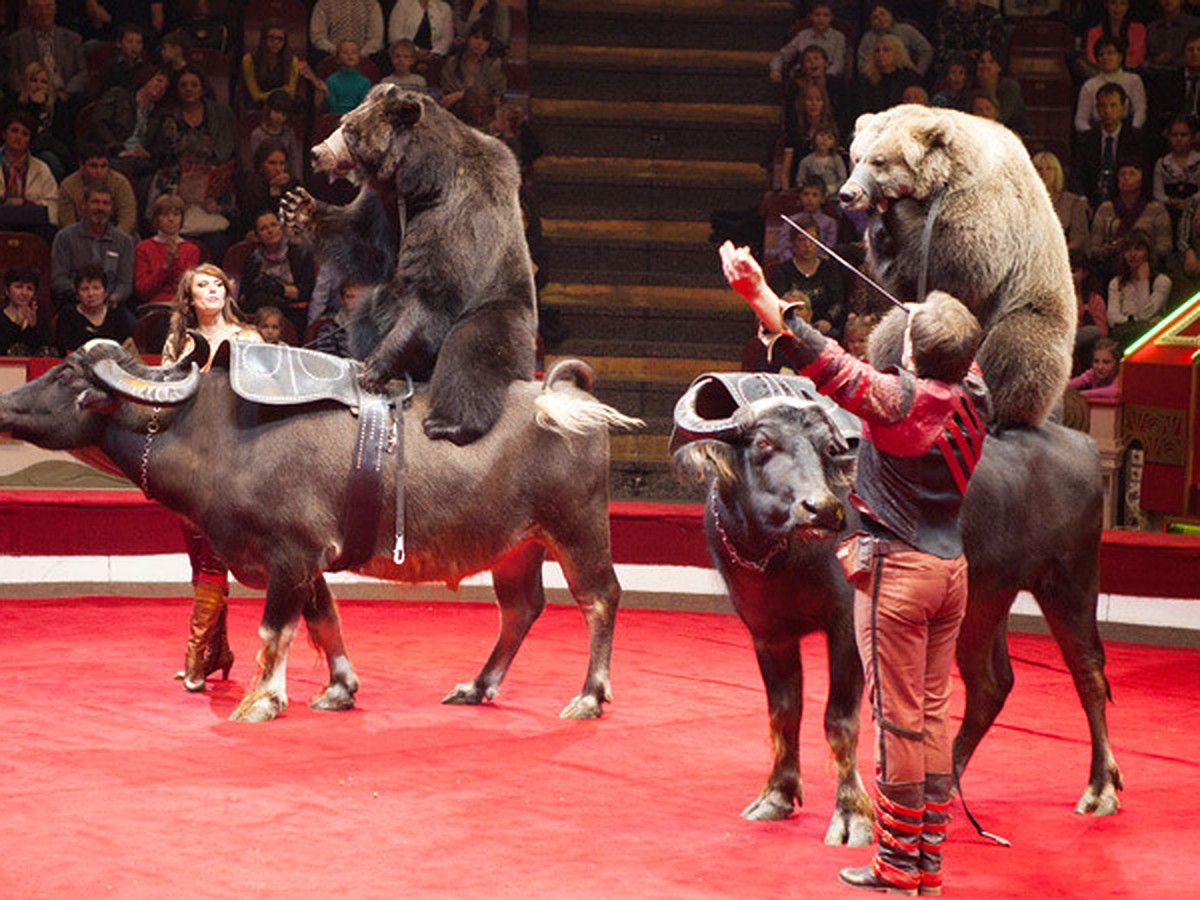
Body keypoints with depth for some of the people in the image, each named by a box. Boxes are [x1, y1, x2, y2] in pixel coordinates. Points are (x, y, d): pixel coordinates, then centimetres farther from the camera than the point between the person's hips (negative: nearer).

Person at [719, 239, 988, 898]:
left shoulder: (897, 398, -15)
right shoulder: (973, 401, 5)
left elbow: (825, 363, -25)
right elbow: (963, 365, 29)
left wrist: (759, 295, -30)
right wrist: (948, 323, 47)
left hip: (899, 570, -7)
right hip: (951, 568, 7)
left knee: (899, 717, -2)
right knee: (934, 711, 11)